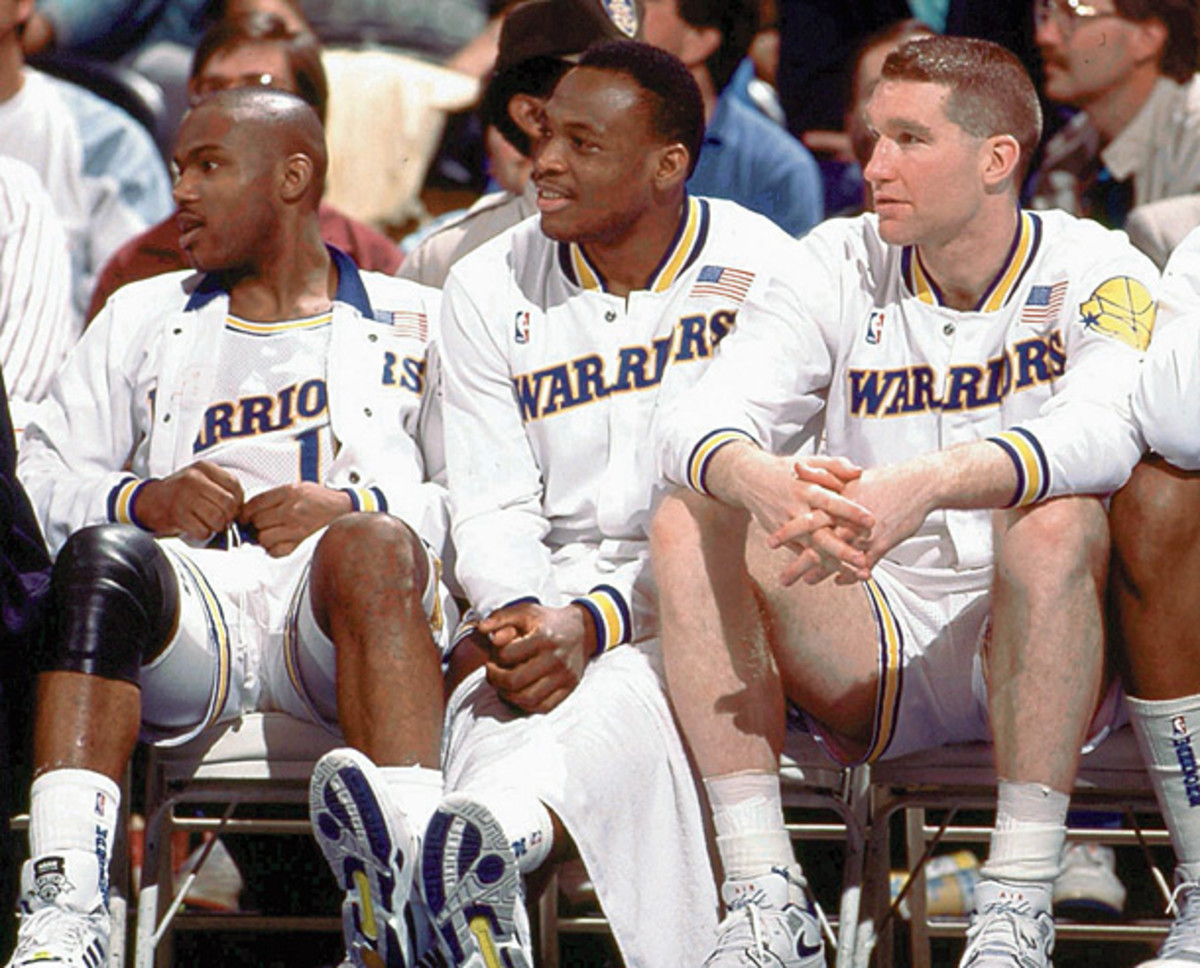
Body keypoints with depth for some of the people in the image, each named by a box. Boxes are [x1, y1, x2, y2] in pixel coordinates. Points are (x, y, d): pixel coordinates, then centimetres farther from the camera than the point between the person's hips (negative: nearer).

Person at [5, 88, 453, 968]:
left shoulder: (417, 325, 23)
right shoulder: (143, 318, 32)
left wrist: (355, 509, -7)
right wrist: (143, 501, 0)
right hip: (188, 600, 2)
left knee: (373, 547, -37)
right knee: (102, 555, -33)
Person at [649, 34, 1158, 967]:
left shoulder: (1096, 276, -6)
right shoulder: (838, 267, 2)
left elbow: (1106, 432, -29)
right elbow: (695, 424, -12)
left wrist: (925, 486, -46)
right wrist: (765, 484, -38)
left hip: (1034, 655, -3)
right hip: (869, 667, 3)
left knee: (1056, 521, -33)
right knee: (689, 523, -19)